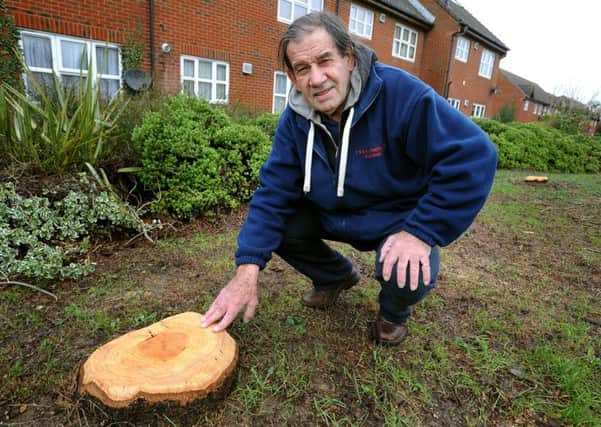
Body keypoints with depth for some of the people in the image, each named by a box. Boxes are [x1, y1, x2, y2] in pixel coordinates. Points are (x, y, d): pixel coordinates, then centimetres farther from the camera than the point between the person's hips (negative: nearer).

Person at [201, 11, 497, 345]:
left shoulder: (401, 93, -25)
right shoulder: (295, 120, -10)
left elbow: (474, 156, -26)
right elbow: (274, 192, -14)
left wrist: (421, 232, -29)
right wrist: (248, 270, -24)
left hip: (400, 221, -4)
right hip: (334, 216, 5)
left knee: (408, 277, -33)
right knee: (275, 223, -11)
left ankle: (395, 311, 8)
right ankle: (336, 277, 16)